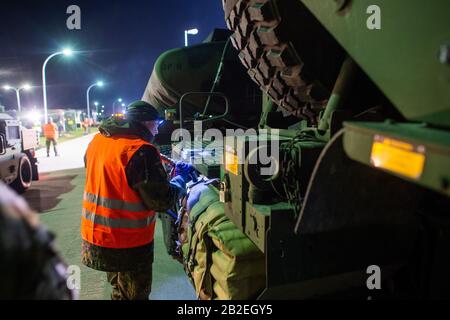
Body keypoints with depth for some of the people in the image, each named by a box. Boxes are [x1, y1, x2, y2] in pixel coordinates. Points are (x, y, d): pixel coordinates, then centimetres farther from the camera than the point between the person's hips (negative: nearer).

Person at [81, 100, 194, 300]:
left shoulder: (97, 140, 2)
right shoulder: (141, 151, -23)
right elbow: (162, 201, -21)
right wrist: (181, 178, -3)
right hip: (128, 246, -7)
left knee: (120, 291, 28)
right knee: (134, 295, 14)